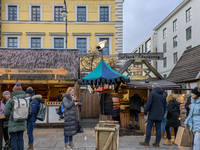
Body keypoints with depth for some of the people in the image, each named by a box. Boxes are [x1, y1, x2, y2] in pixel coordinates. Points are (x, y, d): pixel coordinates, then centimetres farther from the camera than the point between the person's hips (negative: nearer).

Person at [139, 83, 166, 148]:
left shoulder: (152, 93, -9)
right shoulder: (163, 95, 12)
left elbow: (148, 104, -15)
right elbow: (165, 106, 17)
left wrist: (145, 112, -7)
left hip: (152, 114, -6)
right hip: (160, 115, 6)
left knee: (149, 127, 1)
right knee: (158, 128, 7)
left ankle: (147, 142, 4)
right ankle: (157, 143, 11)